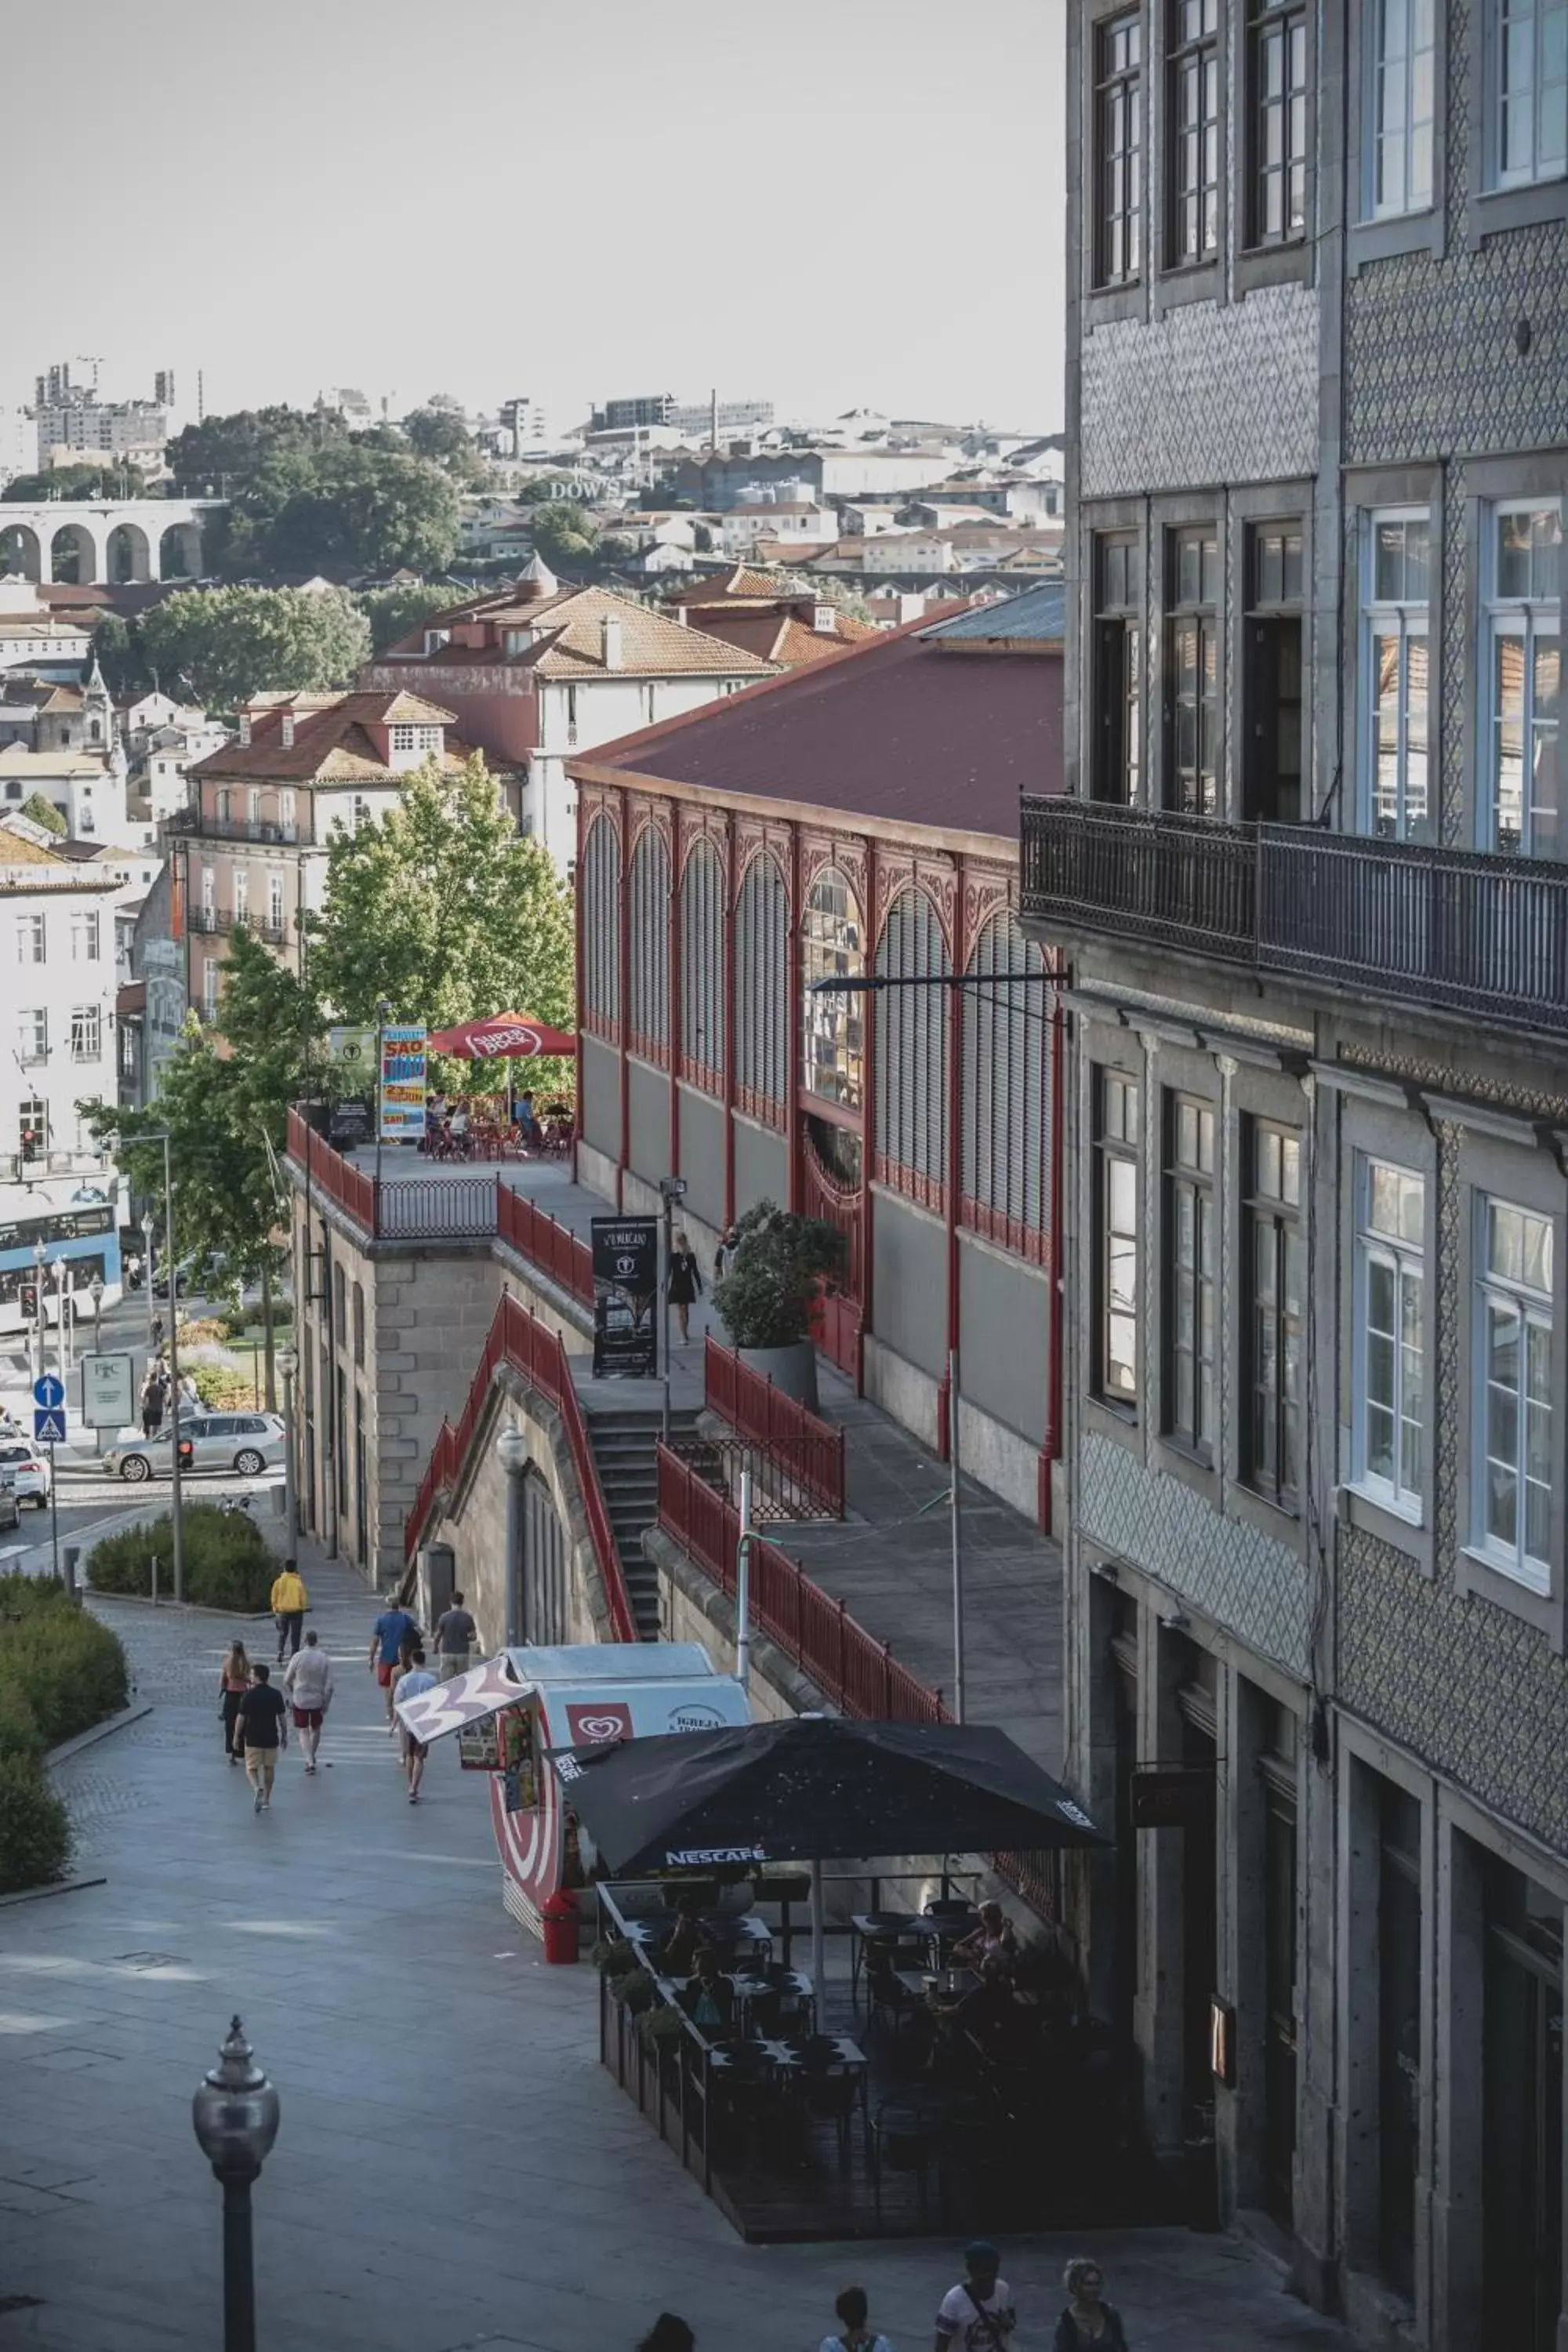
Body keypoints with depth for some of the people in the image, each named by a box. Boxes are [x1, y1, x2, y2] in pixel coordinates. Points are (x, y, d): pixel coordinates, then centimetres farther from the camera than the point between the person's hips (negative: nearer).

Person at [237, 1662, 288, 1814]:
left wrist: (237, 1736, 4)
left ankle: (258, 1788, -22)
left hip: (253, 1738, -3)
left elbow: (242, 1718, -8)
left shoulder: (249, 1696, -11)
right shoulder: (276, 1695, -1)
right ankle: (266, 1800, 19)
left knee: (252, 1767, 7)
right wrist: (284, 1734, 16)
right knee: (269, 1768, 15)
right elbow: (281, 1717, 4)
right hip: (271, 1738, 3)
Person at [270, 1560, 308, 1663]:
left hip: (282, 1611, 2)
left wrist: (275, 1608, 15)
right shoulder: (298, 1582, -11)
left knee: (282, 1633, 17)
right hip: (296, 1611, -2)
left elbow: (274, 1597, 0)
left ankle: (280, 1651, -2)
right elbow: (303, 1597, -6)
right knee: (295, 1635, 6)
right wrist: (303, 1608, 11)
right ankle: (294, 1656, 6)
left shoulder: (278, 1581, -6)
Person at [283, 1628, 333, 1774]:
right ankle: (311, 1758, 35)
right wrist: (326, 1704, 4)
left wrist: (291, 1696, 13)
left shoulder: (298, 1657, -12)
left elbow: (287, 1681, -3)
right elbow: (329, 1685, -7)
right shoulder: (324, 1659, -9)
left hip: (300, 1700, -2)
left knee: (303, 1732, 5)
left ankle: (309, 1761, -8)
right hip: (318, 1700, 2)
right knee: (316, 1729, 21)